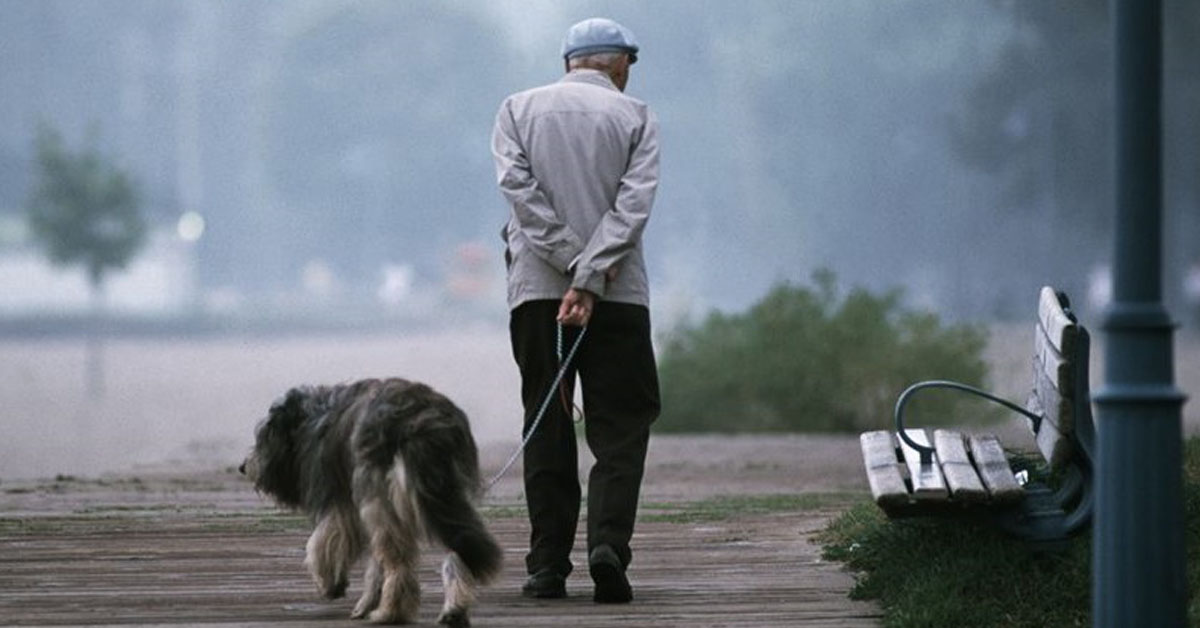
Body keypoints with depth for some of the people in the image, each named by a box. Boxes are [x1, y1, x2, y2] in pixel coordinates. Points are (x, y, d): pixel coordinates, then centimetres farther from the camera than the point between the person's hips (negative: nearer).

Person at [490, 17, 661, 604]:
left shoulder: (519, 109, 11)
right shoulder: (635, 116, 6)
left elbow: (517, 185, -4)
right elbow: (632, 206, -7)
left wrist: (572, 263, -8)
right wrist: (590, 278, -12)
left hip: (536, 289, 2)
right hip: (618, 293, -1)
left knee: (547, 427, 6)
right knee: (620, 426, 3)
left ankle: (547, 566, 2)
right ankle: (607, 540, -17)